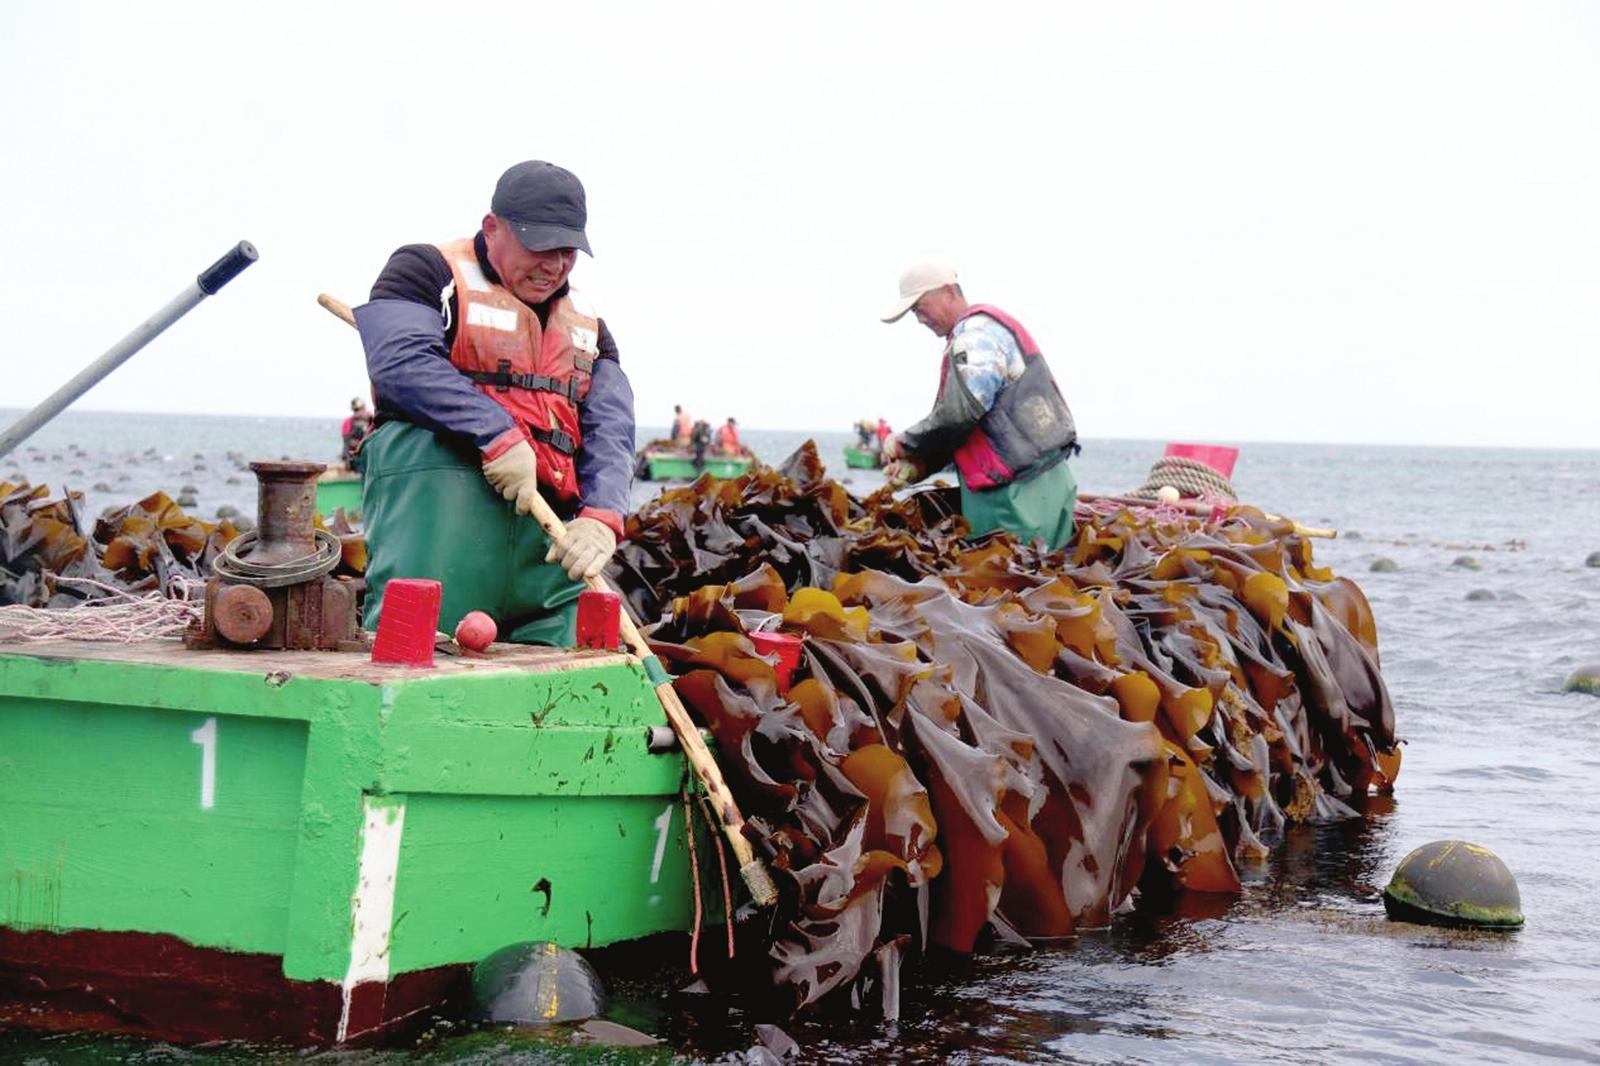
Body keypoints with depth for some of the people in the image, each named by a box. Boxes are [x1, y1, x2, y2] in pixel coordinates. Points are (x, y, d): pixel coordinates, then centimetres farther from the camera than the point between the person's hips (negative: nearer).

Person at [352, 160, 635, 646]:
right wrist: (496, 434, -20)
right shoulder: (429, 271, 7)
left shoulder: (584, 322, 24)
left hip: (549, 521, 6)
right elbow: (400, 360, -12)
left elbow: (610, 428, 13)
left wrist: (601, 515, -8)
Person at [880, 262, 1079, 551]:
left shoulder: (976, 333, -11)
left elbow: (961, 412, -23)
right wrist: (916, 465, 7)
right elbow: (958, 430, 21)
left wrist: (905, 443, -8)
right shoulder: (986, 328, 23)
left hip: (1020, 492, -10)